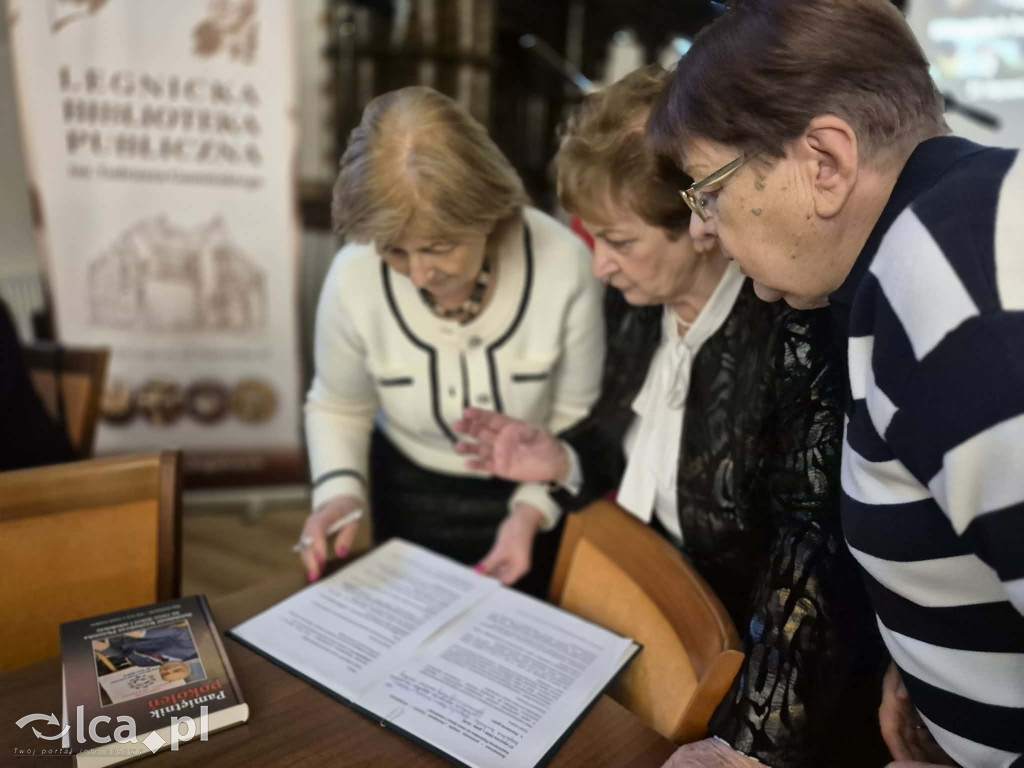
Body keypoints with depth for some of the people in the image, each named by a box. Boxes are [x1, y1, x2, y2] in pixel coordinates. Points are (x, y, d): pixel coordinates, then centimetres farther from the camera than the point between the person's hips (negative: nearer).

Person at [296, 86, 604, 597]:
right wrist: (339, 488, -19)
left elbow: (576, 414, -13)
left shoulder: (563, 265, -27)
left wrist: (533, 508, -24)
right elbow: (338, 408, -3)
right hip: (410, 495, 1)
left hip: (533, 496, -1)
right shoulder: (353, 278, -22)